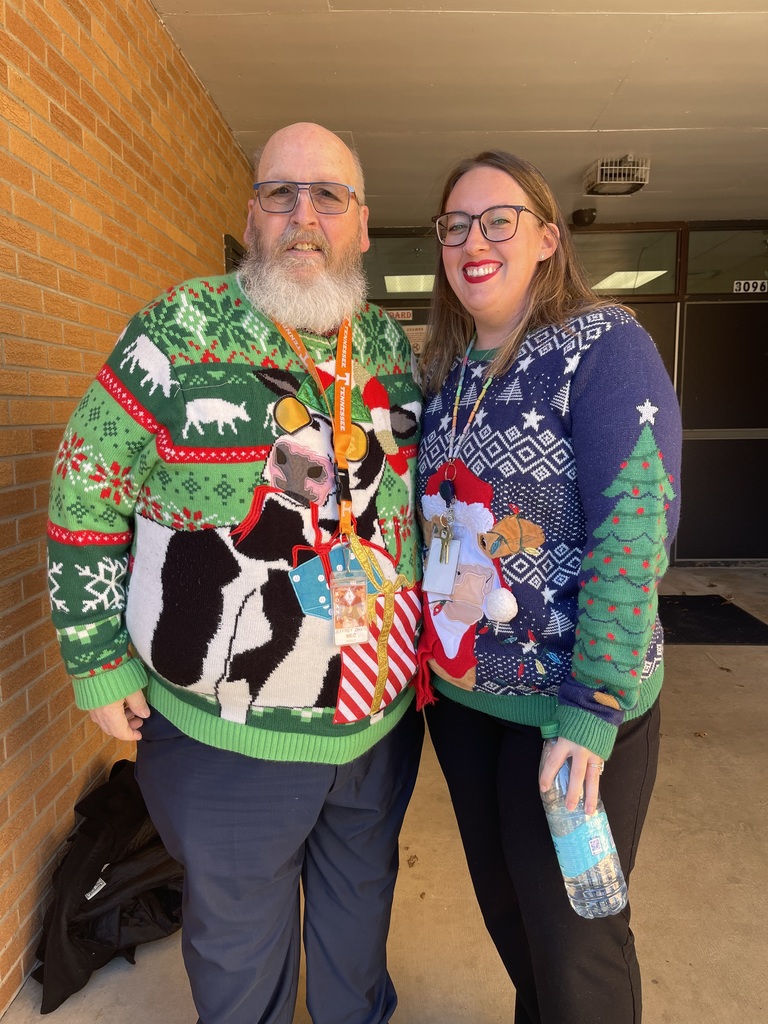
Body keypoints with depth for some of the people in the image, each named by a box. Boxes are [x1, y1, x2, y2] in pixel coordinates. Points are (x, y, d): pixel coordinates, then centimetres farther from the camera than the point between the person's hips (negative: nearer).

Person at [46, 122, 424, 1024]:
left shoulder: (391, 347, 2)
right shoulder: (180, 333, -13)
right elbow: (85, 493, -8)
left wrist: (420, 629, 13)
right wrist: (100, 662, -8)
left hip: (383, 717, 5)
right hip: (228, 738, -4)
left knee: (361, 911, 28)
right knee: (239, 944, 20)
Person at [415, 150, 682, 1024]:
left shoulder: (604, 346, -12)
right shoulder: (444, 368, 6)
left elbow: (635, 531, -19)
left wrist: (592, 709, -22)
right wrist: (430, 649, 3)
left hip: (571, 702, -6)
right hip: (459, 689, 6)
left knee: (571, 935, 12)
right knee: (502, 907, 24)